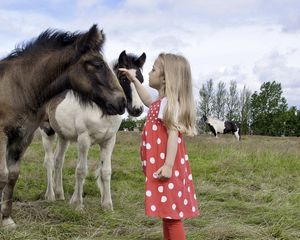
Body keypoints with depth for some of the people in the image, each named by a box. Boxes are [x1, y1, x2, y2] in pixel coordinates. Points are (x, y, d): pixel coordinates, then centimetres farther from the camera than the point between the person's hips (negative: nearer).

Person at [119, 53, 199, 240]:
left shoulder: (168, 103, -17)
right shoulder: (162, 102, 14)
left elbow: (173, 134, -24)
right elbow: (148, 101, 37)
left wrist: (168, 166, -29)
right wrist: (134, 80, 38)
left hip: (166, 167, -11)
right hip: (161, 166, 11)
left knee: (172, 213, -5)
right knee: (168, 211, 16)